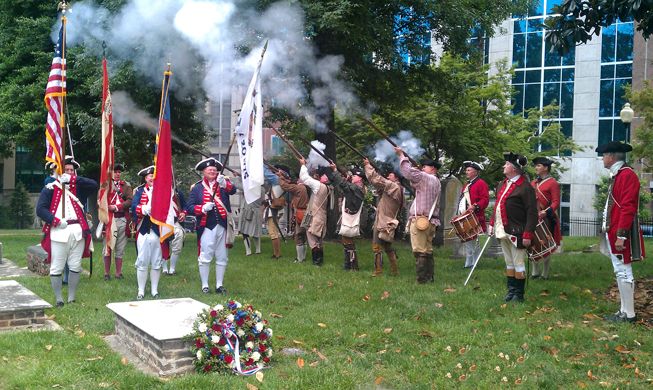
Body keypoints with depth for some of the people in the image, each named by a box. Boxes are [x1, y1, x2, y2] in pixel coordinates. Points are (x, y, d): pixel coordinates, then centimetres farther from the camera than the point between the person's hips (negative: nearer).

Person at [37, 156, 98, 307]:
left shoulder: (77, 186, 13)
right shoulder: (50, 188, 3)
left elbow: (94, 185, -4)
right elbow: (40, 209, -4)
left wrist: (73, 179, -10)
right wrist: (56, 221, -14)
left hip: (77, 231, 3)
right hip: (59, 232, -3)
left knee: (75, 267, 7)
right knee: (57, 268, 1)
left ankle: (72, 299, 16)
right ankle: (58, 300, 10)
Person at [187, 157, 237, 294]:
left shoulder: (223, 183, 8)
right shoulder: (197, 188, 5)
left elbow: (233, 190, -14)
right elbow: (190, 207, -1)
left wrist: (224, 184, -34)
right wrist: (203, 208, -18)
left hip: (222, 226, 2)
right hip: (206, 227, -2)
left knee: (222, 257, 9)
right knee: (205, 257, 1)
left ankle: (219, 285, 19)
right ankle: (205, 285, 12)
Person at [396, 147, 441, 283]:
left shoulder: (426, 178, -6)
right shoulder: (436, 182, 21)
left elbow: (408, 172, -12)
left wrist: (401, 155, 1)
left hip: (420, 220, -9)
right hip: (431, 221, 9)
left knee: (419, 252, -9)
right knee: (428, 251, 13)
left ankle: (421, 279, -10)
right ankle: (429, 277, 18)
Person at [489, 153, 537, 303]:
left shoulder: (525, 187, -14)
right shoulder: (503, 184, 12)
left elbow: (532, 213, -16)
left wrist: (528, 234, -19)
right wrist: (492, 223, 16)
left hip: (516, 233, -8)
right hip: (502, 231, 8)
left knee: (518, 264, 1)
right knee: (509, 263, 16)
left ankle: (519, 294, 11)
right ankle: (511, 291, 25)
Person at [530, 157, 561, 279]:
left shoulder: (553, 183, -7)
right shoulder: (533, 183, 14)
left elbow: (556, 202, -12)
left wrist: (546, 211, -27)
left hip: (546, 219, -7)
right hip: (533, 218, 7)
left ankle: (545, 274, 10)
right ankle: (535, 272, 17)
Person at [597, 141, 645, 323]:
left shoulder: (627, 175, -14)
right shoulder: (616, 175, 16)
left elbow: (628, 208, -20)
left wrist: (621, 235, -23)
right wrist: (610, 232, 16)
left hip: (620, 233, -10)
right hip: (613, 232, 10)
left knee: (623, 272, -5)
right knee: (620, 272, 13)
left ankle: (629, 314, 2)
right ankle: (624, 311, 20)